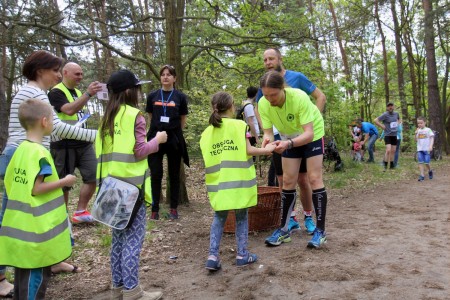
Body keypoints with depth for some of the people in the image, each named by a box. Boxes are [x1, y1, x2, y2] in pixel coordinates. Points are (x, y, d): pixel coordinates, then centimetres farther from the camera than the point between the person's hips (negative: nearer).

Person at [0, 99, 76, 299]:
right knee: (37, 273, 3)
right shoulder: (40, 153, -20)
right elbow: (37, 189, -23)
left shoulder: (21, 149, 8)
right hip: (36, 226, -9)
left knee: (23, 270, 20)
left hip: (20, 224, 9)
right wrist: (65, 181, -13)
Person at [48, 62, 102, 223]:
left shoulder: (78, 92, 17)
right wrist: (88, 93, -30)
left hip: (83, 143, 7)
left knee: (93, 177, 3)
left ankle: (80, 212, 15)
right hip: (64, 145, -7)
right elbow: (69, 110, -26)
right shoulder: (56, 92, -8)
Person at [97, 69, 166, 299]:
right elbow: (140, 151, -13)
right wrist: (157, 140, 1)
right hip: (131, 184, -8)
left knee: (119, 236, 15)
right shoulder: (135, 115, -9)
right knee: (133, 237, -1)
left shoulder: (107, 117, 14)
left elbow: (103, 150, 14)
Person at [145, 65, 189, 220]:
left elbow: (183, 121, 7)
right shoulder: (152, 96, 6)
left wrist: (174, 132, 8)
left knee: (174, 174, 7)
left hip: (174, 139, -1)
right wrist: (158, 129, 12)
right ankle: (155, 209, 10)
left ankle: (174, 209, 17)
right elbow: (151, 117, 15)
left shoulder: (180, 97, 2)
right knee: (156, 174, 2)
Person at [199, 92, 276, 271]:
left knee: (219, 218, 14)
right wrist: (266, 150, 5)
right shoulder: (239, 125, -4)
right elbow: (248, 151, -9)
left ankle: (213, 256, 7)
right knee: (241, 216, 12)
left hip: (219, 184, 3)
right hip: (238, 181, -3)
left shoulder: (207, 132, 8)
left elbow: (208, 159, 7)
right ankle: (242, 255, 18)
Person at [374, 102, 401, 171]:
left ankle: (391, 165, 22)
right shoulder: (385, 114, -13)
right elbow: (376, 120, -19)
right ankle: (385, 165, -3)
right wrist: (382, 126, -16)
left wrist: (397, 124, 11)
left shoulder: (396, 113, 6)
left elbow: (399, 119, 29)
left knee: (393, 151, 11)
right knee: (388, 150, -16)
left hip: (394, 135, 6)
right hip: (388, 135, -6)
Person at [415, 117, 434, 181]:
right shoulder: (418, 131, 11)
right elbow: (416, 140, 10)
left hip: (426, 149, -3)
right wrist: (415, 134, -5)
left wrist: (431, 146, -18)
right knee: (420, 162, -4)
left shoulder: (428, 130, 0)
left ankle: (430, 171, 26)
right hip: (419, 149, 3)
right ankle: (422, 175, -1)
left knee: (426, 163, -3)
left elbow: (432, 138, -5)